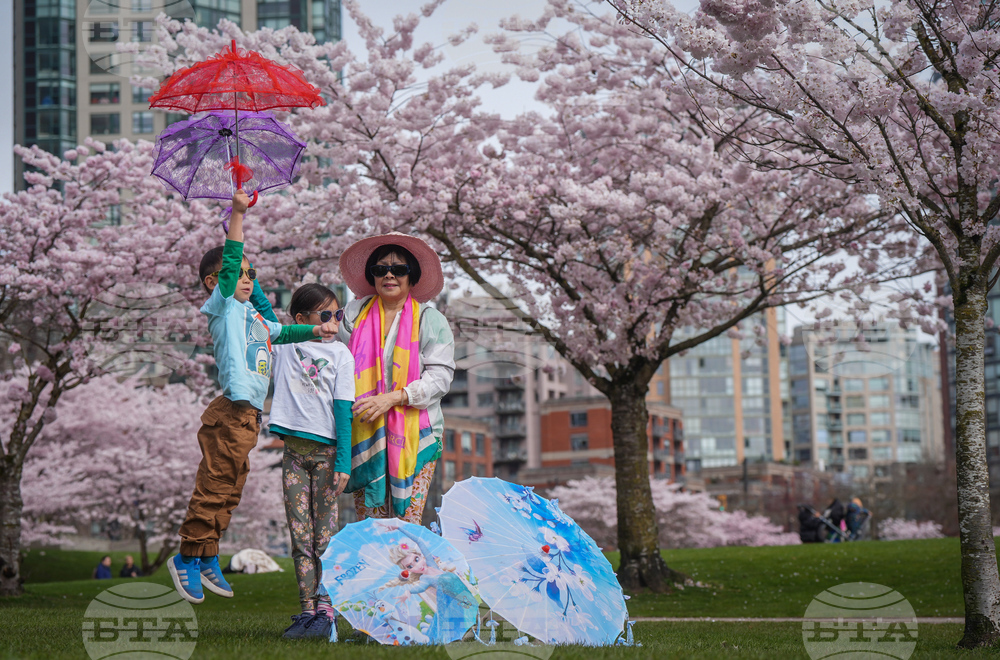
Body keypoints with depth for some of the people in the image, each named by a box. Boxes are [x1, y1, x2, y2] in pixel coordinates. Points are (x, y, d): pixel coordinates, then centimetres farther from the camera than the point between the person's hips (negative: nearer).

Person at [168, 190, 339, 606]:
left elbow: (280, 332, 37)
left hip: (250, 415, 9)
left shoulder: (254, 317, 23)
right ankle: (189, 556, 2)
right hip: (231, 412, -9)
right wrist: (237, 214, -17)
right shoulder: (222, 306, -1)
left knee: (228, 491, 12)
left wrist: (314, 331, 22)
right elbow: (229, 263, -12)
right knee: (214, 486, -7)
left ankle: (207, 558, 19)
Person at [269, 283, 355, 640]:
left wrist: (343, 461, -8)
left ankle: (326, 610, -2)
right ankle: (307, 610, 6)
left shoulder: (340, 354, 3)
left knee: (324, 535, -4)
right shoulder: (284, 343, 9)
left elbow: (343, 408, -2)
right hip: (293, 451, 2)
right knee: (300, 537, 3)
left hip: (326, 450, -2)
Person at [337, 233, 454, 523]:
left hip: (415, 432, -1)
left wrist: (393, 397, -14)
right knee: (369, 522, -1)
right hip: (364, 431, 1)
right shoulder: (355, 313, 10)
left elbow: (440, 376, -3)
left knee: (407, 521, -7)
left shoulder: (430, 320, 5)